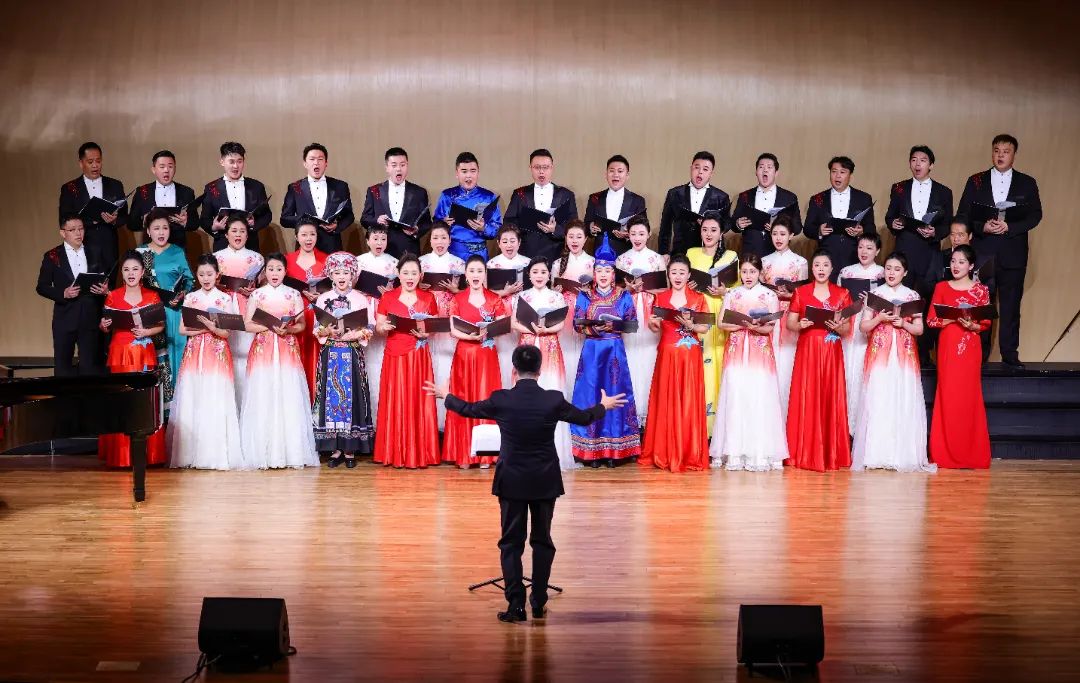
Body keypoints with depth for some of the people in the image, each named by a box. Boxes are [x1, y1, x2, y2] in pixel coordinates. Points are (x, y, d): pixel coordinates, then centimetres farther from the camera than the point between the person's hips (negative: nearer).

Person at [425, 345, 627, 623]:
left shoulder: (500, 400, -11)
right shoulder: (554, 400, -10)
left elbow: (467, 409, 7)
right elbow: (585, 417, 9)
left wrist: (445, 396, 28)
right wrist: (604, 405, 30)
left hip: (512, 482, -1)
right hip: (545, 482, 1)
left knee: (511, 543, 7)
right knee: (542, 541, 14)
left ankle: (516, 605, 1)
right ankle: (539, 603, 17)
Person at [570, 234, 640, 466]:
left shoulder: (624, 296, 5)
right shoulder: (584, 296, 6)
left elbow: (632, 323, 0)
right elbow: (577, 323, -1)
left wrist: (614, 325, -17)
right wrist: (594, 328, -20)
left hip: (615, 350, 0)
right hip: (591, 349, 0)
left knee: (615, 394, -2)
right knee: (590, 394, -2)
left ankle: (613, 451, 3)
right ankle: (591, 452, 2)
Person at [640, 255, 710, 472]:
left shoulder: (698, 298, 4)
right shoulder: (660, 298, 8)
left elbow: (705, 327, 0)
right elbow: (656, 329, 10)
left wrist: (690, 324, -18)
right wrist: (653, 323, -12)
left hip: (690, 357, -1)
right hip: (667, 355, 1)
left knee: (689, 403, -2)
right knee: (665, 403, 1)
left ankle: (689, 454, 3)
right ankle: (664, 453, 8)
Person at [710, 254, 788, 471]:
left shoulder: (769, 295, 6)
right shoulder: (731, 294, 11)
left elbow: (770, 327, -1)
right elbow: (722, 323, 4)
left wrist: (757, 327, -20)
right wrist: (745, 324, -10)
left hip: (760, 352, -1)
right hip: (736, 351, 2)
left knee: (760, 399, -7)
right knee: (735, 398, -3)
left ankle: (760, 453, -5)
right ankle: (735, 453, -1)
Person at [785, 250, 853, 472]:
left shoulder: (842, 294, 6)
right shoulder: (801, 292, 6)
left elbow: (848, 329, 6)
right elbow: (789, 323, 6)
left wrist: (838, 327, -15)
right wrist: (800, 324, -15)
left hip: (832, 354, 0)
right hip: (807, 352, 0)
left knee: (831, 399, -1)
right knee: (806, 399, -3)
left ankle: (832, 454, 6)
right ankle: (805, 453, 3)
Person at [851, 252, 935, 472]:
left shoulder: (913, 296, 8)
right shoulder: (875, 294, 6)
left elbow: (919, 329, 6)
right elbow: (864, 327, 4)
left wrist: (903, 323, -11)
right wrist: (880, 318, -12)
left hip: (904, 355, 1)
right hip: (879, 353, -1)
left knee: (904, 402, -3)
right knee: (877, 402, -5)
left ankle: (902, 454, 2)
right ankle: (875, 455, -2)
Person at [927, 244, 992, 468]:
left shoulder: (980, 290, 4)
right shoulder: (942, 287, 7)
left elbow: (986, 323, 4)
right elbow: (931, 320, 4)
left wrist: (972, 325, -15)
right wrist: (949, 320, -14)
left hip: (970, 348, -1)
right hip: (947, 346, 1)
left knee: (969, 397, -2)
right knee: (947, 396, -1)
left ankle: (970, 454, 6)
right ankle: (945, 454, 5)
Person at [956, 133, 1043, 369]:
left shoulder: (1027, 183, 7)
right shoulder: (976, 181, 7)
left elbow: (1035, 215, 1)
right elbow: (962, 215, 4)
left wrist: (1009, 227, -13)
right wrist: (982, 227, -14)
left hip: (1013, 254, 0)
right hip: (982, 252, 0)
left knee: (1011, 305, 3)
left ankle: (1009, 353, 11)